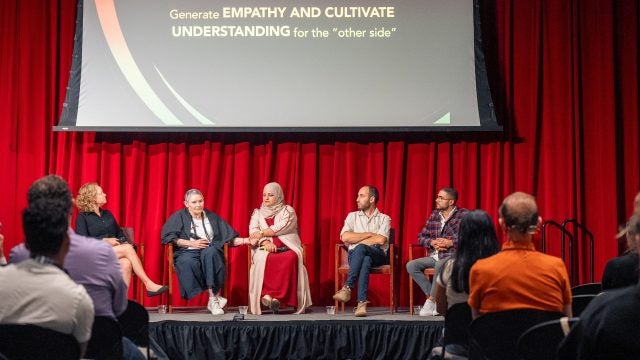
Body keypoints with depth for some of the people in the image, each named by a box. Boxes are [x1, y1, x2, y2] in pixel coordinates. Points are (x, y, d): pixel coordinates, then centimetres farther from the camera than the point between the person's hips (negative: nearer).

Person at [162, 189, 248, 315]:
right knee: (188, 262, -37)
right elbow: (167, 236, -1)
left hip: (211, 252, 1)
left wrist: (245, 240, -3)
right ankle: (215, 296, -33)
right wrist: (191, 243, -8)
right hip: (187, 253, -1)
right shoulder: (179, 217, 12)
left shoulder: (212, 217, 20)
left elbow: (229, 237, 15)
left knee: (210, 251, -36)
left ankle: (213, 299, -38)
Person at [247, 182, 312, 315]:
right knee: (264, 259, -37)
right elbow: (253, 231, 5)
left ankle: (270, 294, -40)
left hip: (287, 248, -1)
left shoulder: (288, 211, 15)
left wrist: (262, 233, -9)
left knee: (291, 259, -37)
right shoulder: (257, 213, 21)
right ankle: (268, 294, -39)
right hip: (265, 249, 1)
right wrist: (265, 241, -14)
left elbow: (282, 227, -4)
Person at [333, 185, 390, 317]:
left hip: (377, 255, -1)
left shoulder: (384, 218, 13)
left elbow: (381, 240, -7)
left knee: (360, 248, -37)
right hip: (355, 254, 1)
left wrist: (356, 240, -2)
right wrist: (370, 234, -1)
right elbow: (345, 237, 2)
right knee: (365, 261, -38)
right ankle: (362, 303, -47)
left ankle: (347, 288, -39)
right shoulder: (352, 216, 21)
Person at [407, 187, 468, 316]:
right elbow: (421, 237, 16)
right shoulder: (434, 215, 13)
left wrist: (450, 243, -16)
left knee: (440, 265, -37)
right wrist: (432, 242, -5)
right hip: (435, 256, 6)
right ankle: (436, 300, -12)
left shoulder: (463, 215, -3)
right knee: (411, 265, -14)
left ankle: (431, 301, -21)